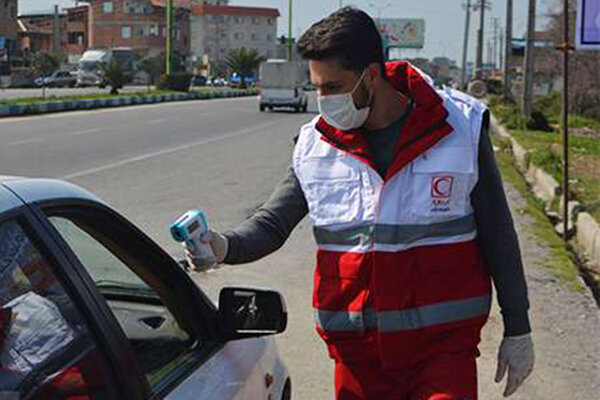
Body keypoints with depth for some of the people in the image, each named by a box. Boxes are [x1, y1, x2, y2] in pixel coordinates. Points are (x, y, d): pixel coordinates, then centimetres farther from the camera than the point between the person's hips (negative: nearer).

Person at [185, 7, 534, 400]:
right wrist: (225, 246, -20)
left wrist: (518, 329, 2)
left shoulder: (460, 127, -6)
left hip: (443, 342, -2)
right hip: (357, 347, 3)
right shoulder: (315, 144, -1)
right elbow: (272, 224, 2)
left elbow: (498, 234, -1)